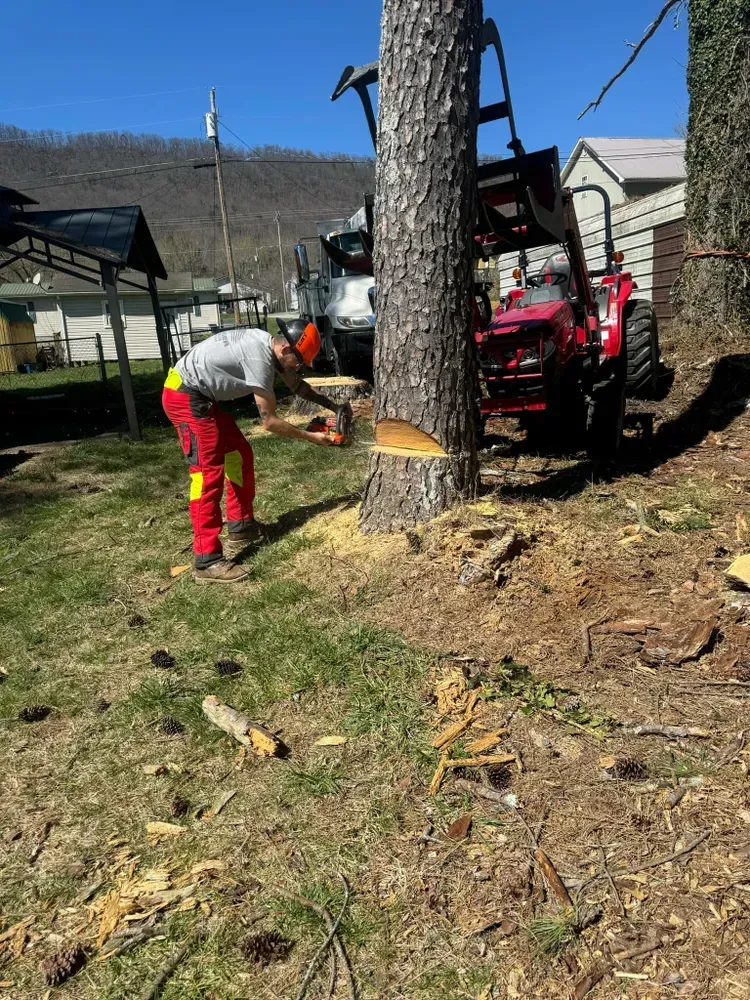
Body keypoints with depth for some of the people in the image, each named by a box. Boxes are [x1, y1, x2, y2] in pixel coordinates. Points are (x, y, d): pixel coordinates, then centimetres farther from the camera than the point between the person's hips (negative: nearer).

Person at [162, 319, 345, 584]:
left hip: (198, 396, 11)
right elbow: (270, 421, -18)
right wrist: (311, 437, -8)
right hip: (185, 397, -11)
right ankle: (207, 561, -15)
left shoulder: (266, 344, 6)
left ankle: (241, 525, 26)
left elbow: (296, 383, 21)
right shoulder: (259, 358, -23)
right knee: (209, 471, -14)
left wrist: (332, 406, 17)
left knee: (239, 453, 15)